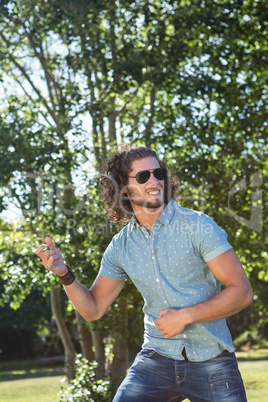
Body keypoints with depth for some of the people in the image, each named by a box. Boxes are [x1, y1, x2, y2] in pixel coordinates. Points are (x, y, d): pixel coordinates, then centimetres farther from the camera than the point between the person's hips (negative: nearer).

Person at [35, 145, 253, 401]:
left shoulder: (198, 226, -8)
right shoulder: (120, 246, 4)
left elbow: (242, 292, -9)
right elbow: (93, 309, 10)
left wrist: (186, 316, -17)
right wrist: (64, 274, -6)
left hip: (211, 362, -2)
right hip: (157, 359, 2)